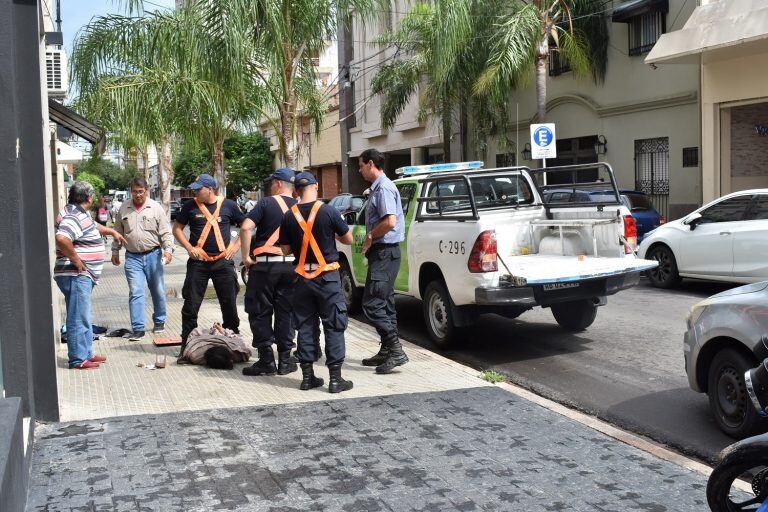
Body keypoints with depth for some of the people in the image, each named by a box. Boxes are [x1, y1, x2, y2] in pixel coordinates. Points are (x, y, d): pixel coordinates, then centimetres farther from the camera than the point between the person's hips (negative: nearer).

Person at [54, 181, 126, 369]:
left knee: (85, 318, 18)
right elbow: (61, 239, -34)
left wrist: (111, 231, 42)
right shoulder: (74, 217, -18)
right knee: (79, 319, -6)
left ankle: (87, 354, 27)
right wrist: (76, 259, -25)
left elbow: (93, 226, 37)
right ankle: (78, 359, -1)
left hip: (83, 276, 11)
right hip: (75, 276, -11)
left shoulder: (80, 214, 15)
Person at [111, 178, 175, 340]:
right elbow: (118, 232, 16)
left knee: (158, 291, 9)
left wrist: (168, 249, -16)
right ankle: (138, 328, -3)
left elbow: (165, 232, -3)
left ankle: (159, 322, 27)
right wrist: (115, 251, 15)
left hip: (153, 255, -1)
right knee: (135, 293, -5)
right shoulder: (124, 209, 7)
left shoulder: (156, 208, -1)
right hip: (132, 257, 1)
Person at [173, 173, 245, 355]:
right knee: (191, 304, 1)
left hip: (223, 261, 0)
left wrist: (236, 246, 0)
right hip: (198, 262, 0)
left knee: (229, 304, 6)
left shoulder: (228, 205, 2)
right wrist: (189, 248, -3)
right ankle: (187, 343, 11)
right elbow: (177, 228, 9)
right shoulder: (190, 206, 2)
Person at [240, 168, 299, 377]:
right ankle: (285, 360, 14)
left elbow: (245, 227, -16)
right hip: (291, 265, 4)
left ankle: (266, 361, 5)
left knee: (260, 312, 5)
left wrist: (246, 256, -9)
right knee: (285, 312, 11)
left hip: (265, 264, -4)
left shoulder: (266, 203, -6)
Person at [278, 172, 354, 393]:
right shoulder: (328, 211, -11)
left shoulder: (289, 216, -2)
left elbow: (286, 250, 4)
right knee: (334, 326, 3)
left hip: (302, 277, 3)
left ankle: (307, 376, 15)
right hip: (327, 276, -3)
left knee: (305, 326, 12)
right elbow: (348, 239, 0)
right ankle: (335, 378, 3)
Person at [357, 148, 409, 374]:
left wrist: (370, 236, -13)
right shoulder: (377, 188, 17)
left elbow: (390, 221, -27)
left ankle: (396, 351, -12)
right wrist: (370, 240, 12)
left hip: (385, 253, -11)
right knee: (384, 303, 14)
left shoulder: (384, 188, -15)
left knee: (372, 304, -12)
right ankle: (387, 351, 21)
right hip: (381, 252, 11)